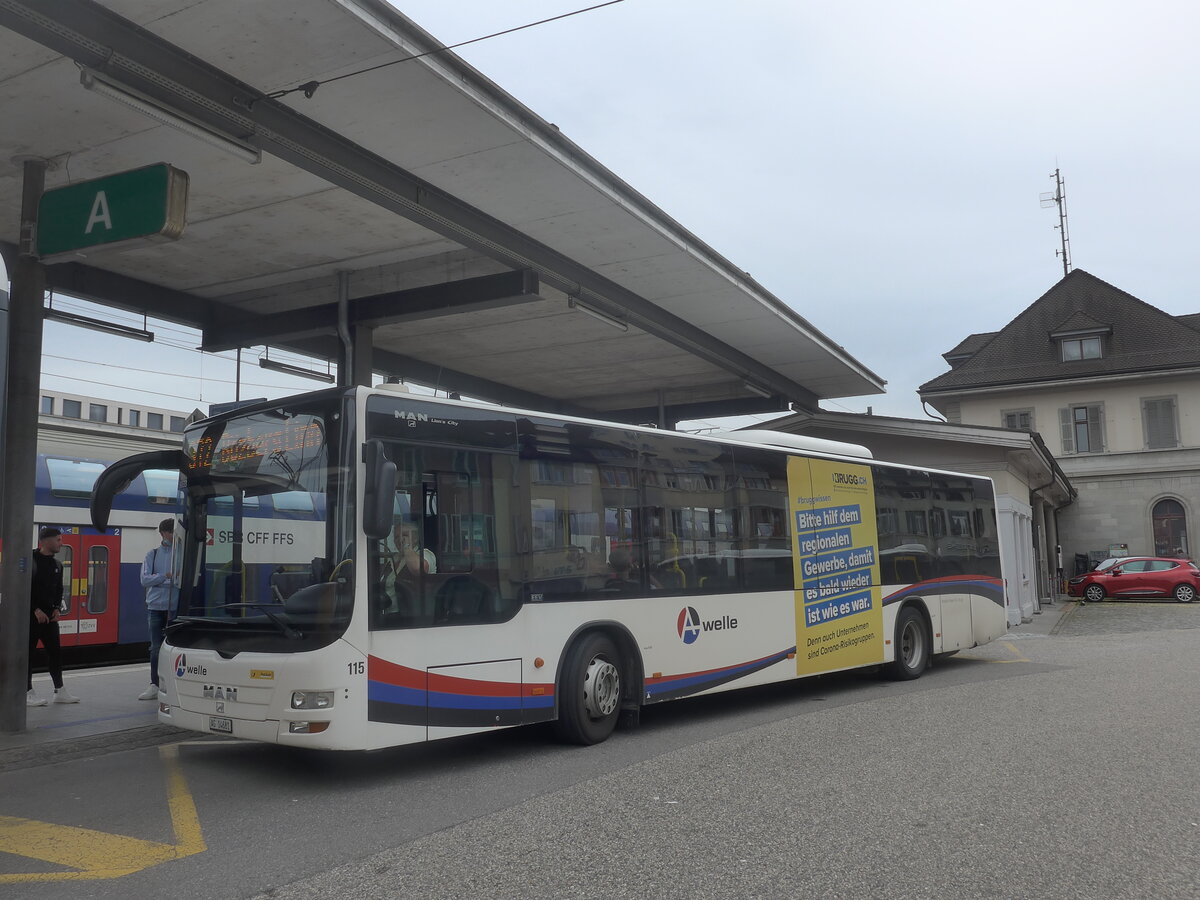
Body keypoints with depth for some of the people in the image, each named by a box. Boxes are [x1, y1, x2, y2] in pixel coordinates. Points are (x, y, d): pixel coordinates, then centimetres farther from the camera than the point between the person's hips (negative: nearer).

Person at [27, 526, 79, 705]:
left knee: (55, 651, 7)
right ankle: (28, 693, 5)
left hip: (49, 615, 7)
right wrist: (36, 610, -17)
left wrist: (57, 608, 4)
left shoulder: (57, 565, 11)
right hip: (31, 614, -7)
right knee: (28, 653, -1)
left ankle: (60, 691, 13)